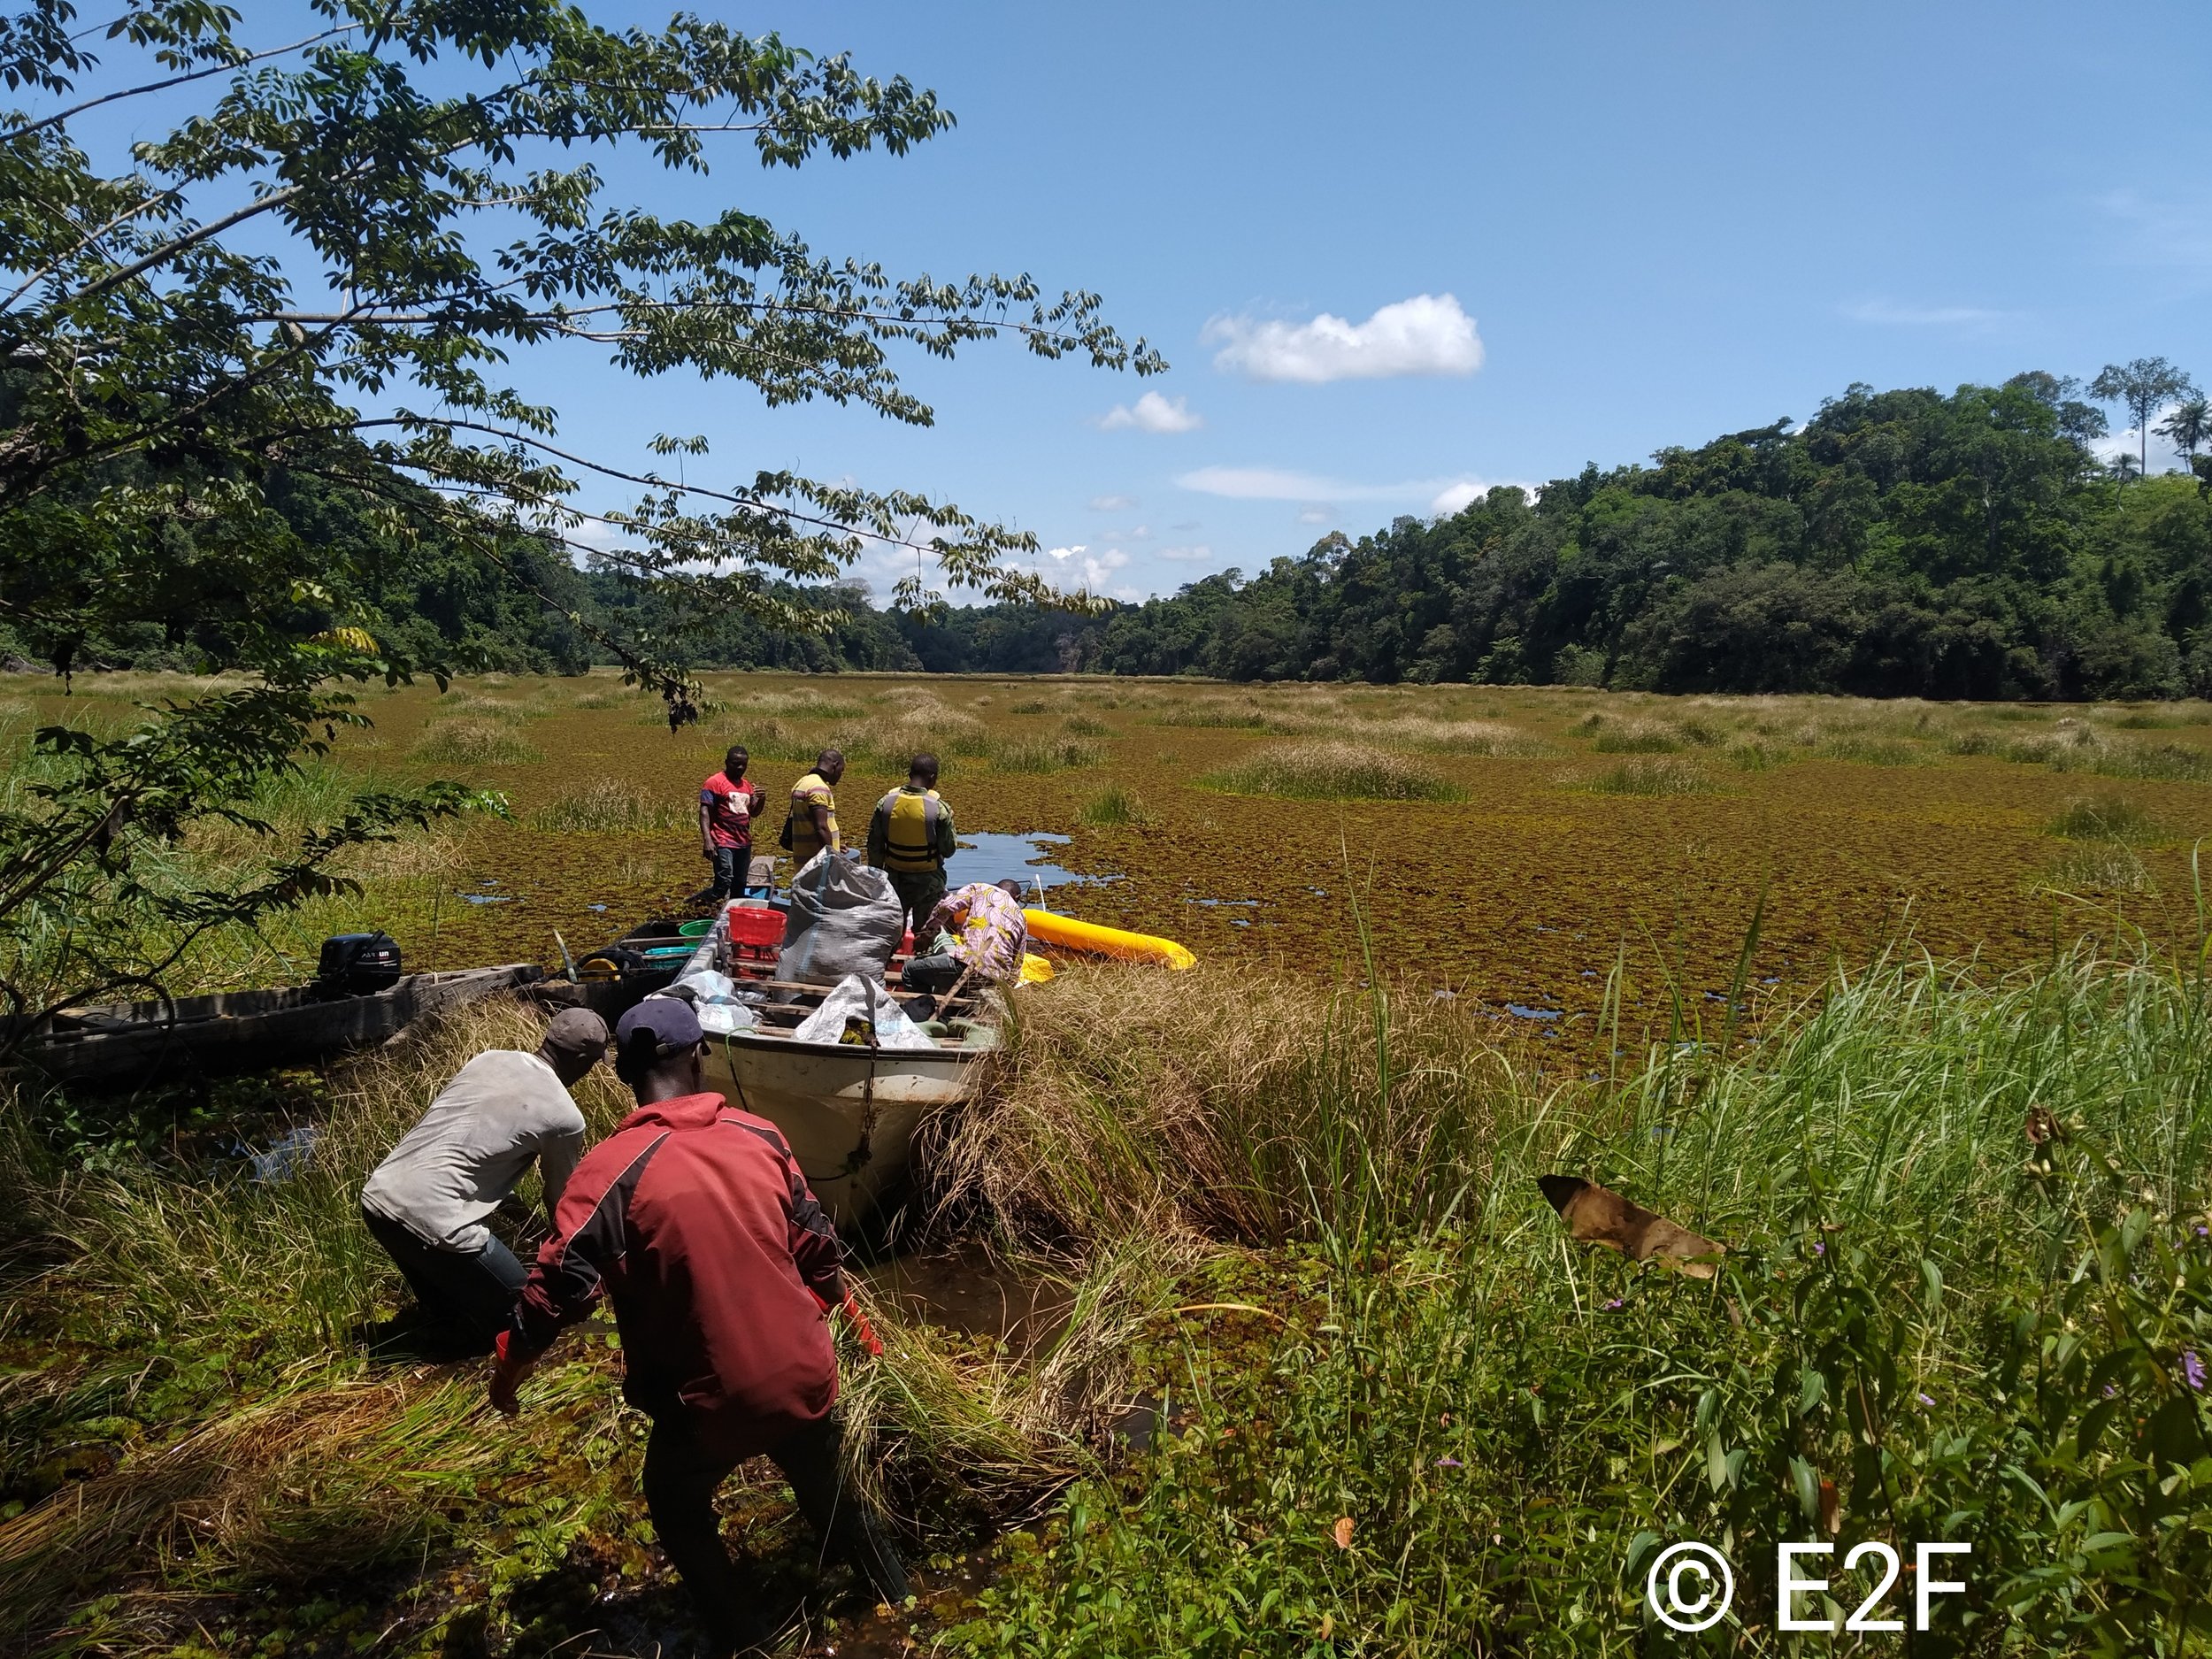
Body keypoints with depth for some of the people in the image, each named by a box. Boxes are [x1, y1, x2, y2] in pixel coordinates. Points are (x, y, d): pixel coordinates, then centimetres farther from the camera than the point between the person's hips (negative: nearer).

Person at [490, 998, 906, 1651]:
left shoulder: (613, 1167, -16)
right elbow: (814, 1241, 7)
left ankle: (739, 1634, 37)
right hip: (804, 1375, 4)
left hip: (711, 1398, -4)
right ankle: (894, 1593, 51)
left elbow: (562, 1279, -16)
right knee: (827, 1492, 30)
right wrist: (839, 1305, 25)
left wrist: (511, 1363, 2)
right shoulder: (759, 1134, -3)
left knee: (678, 1508, 27)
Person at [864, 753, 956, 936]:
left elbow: (874, 845, 0)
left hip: (894, 878, 3)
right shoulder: (938, 808, -17)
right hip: (927, 881, -3)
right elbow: (948, 850, -10)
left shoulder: (885, 802, -7)